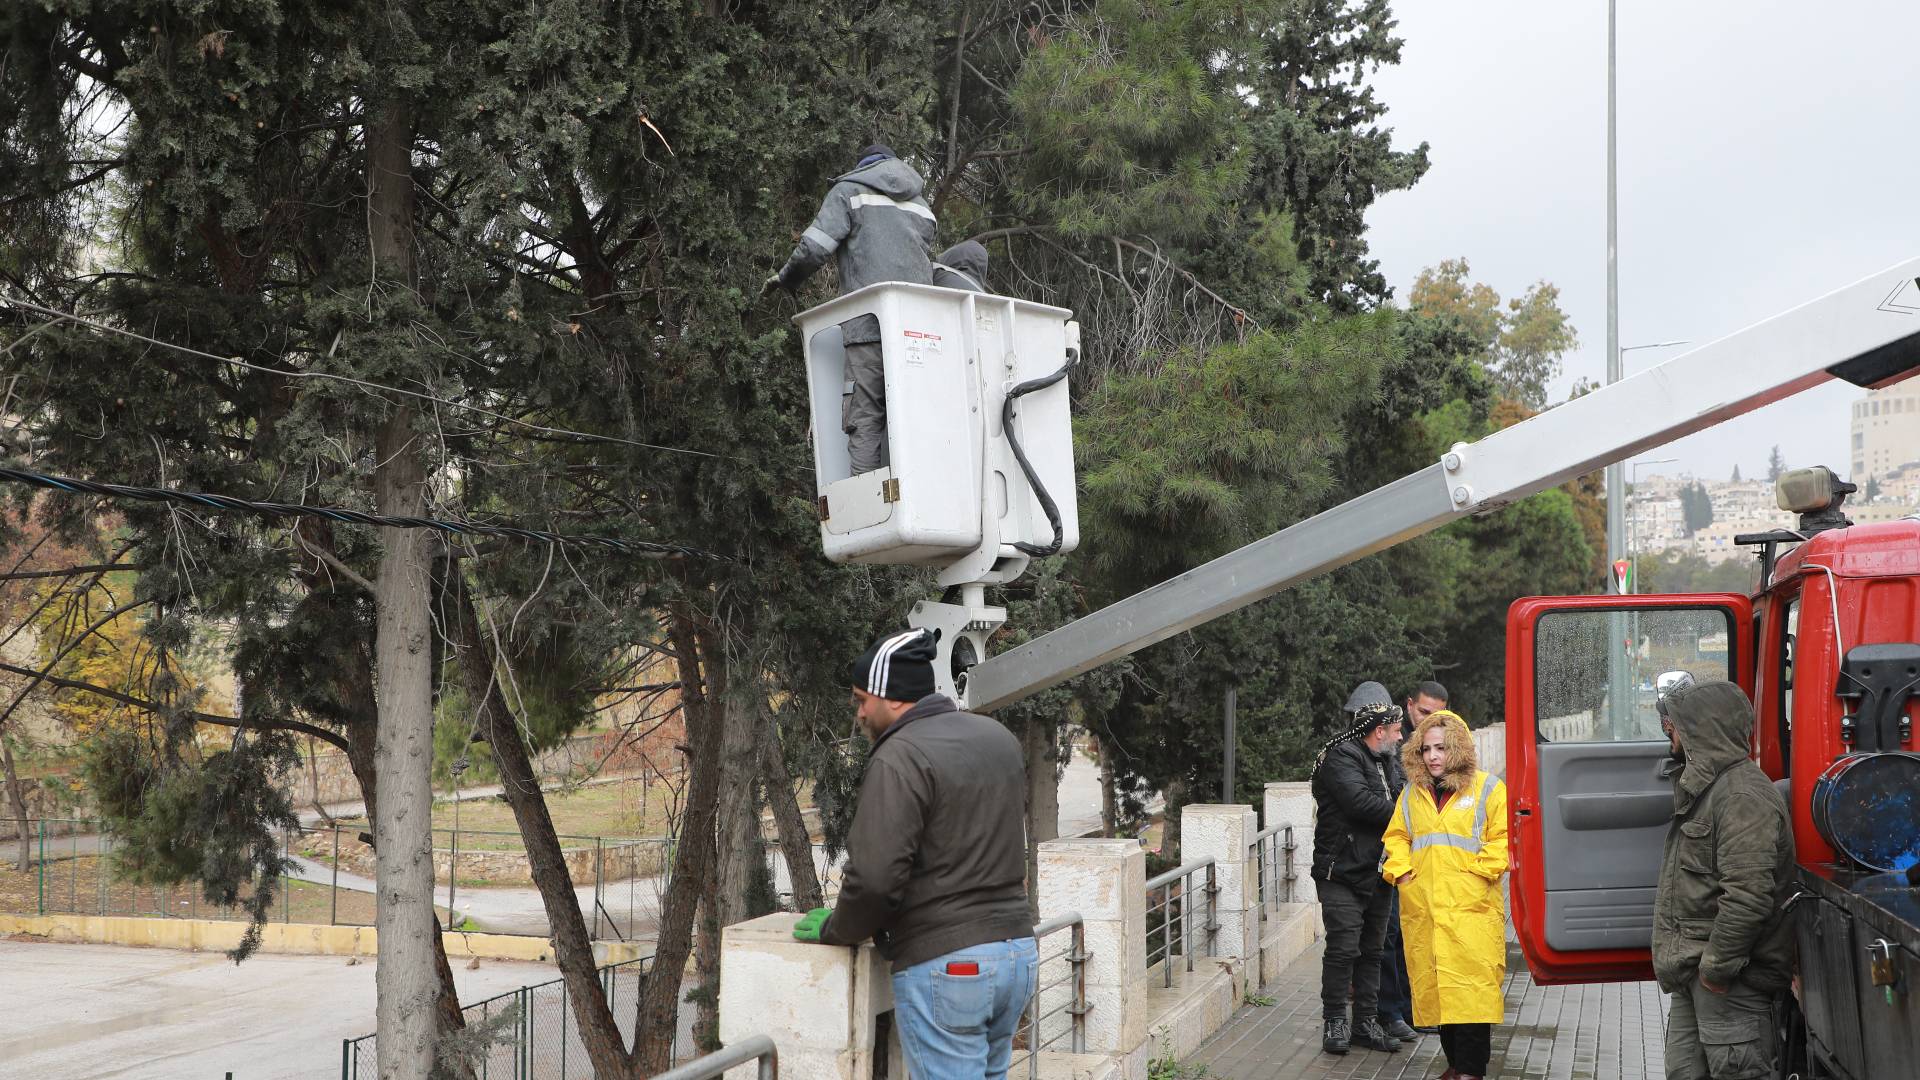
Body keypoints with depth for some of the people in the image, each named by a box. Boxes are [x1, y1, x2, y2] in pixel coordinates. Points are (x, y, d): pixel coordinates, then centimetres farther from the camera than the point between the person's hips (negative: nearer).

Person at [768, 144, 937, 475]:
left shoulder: (850, 192, 9)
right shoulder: (921, 206, 26)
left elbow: (814, 248, -2)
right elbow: (922, 260, 21)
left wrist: (784, 279, 16)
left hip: (869, 325, -4)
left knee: (865, 421, -5)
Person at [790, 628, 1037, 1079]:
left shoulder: (899, 758, -15)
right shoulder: (1000, 739, 12)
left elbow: (875, 876, -22)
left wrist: (836, 929, -3)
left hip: (945, 965, -8)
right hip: (1018, 951, 8)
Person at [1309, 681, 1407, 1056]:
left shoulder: (1387, 762, 16)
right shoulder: (1339, 758, -13)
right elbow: (1362, 802, -23)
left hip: (1377, 875, 8)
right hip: (1342, 874, -8)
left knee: (1371, 950, 11)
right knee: (1343, 948, -8)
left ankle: (1366, 1022, 18)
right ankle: (1335, 1022, 3)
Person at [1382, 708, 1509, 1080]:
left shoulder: (1486, 788, 1)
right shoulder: (1412, 794, 15)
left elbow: (1503, 838, -2)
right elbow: (1396, 837, 22)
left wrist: (1479, 872, -10)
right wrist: (1400, 870, 7)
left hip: (1471, 907, -5)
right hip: (1422, 908, 5)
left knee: (1470, 989, -12)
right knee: (1434, 985, 6)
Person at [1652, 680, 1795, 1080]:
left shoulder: (1743, 796, -17)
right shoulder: (1705, 788, 18)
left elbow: (1747, 896, -26)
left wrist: (1717, 967, -22)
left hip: (1730, 977, -11)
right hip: (1692, 972, 11)